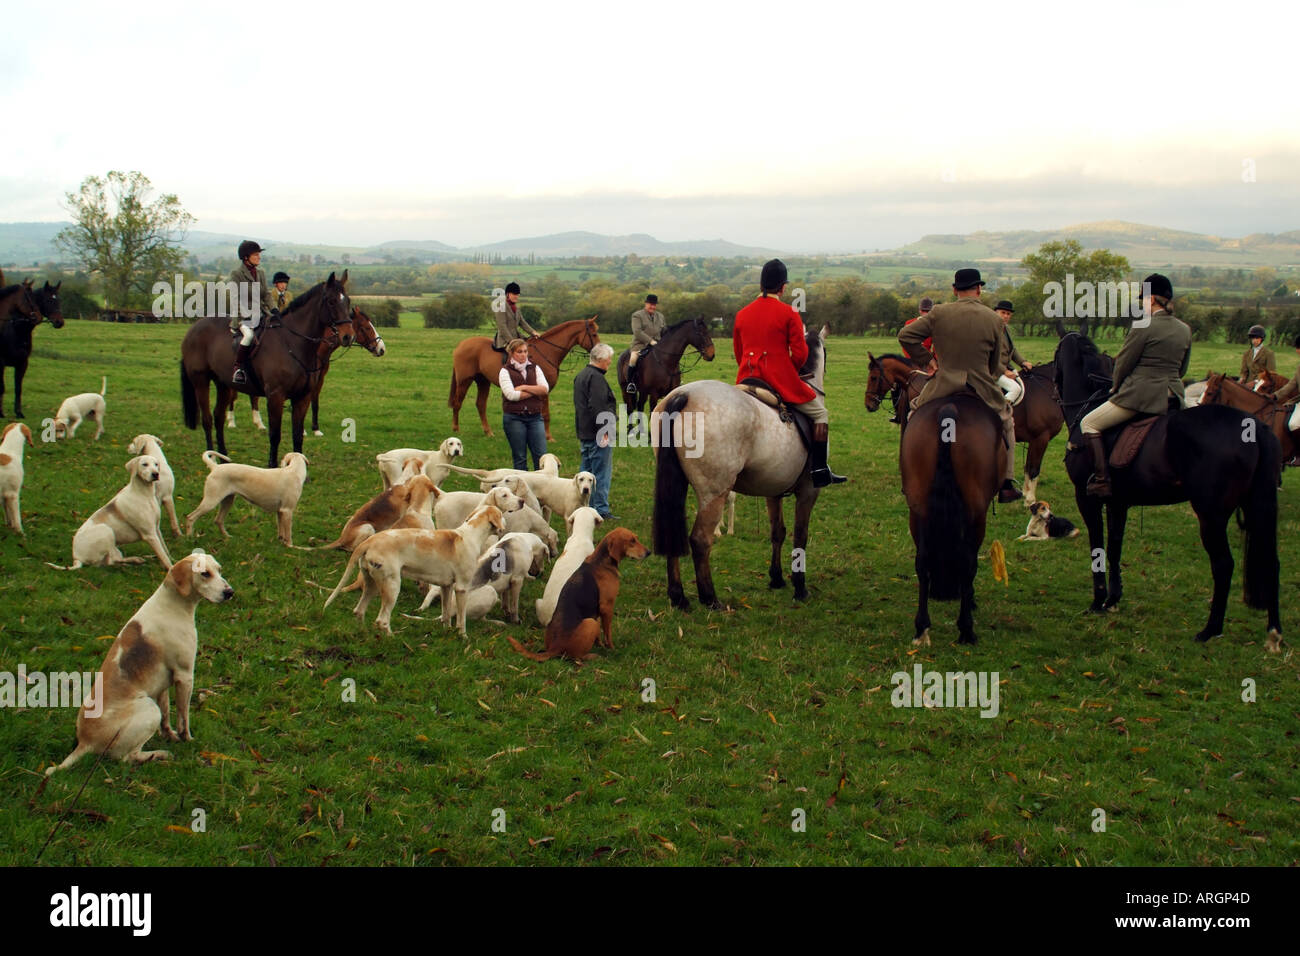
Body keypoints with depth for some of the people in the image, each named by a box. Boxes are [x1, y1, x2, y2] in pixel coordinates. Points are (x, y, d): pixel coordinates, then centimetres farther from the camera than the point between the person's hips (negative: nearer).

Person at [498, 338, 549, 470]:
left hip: (535, 417, 3)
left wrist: (524, 387, -12)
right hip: (514, 418, -3)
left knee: (541, 456, -3)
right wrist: (535, 391, -6)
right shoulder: (505, 371, -1)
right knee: (520, 458, 3)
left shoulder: (534, 369, 10)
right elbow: (511, 395, -14)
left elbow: (545, 389, -2)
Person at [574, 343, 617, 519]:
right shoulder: (596, 378, -17)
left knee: (587, 471, 15)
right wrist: (604, 432, -23)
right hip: (598, 435, -10)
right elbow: (597, 408, -25)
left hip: (584, 433, 10)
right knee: (601, 473, -6)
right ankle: (601, 509, -5)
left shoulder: (580, 376, 16)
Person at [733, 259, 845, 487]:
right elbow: (800, 354, -7)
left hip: (747, 381, 5)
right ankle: (819, 470, 3)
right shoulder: (789, 314, -6)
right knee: (819, 413, 11)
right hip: (782, 380, -4)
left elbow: (738, 353, 14)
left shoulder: (742, 314, 8)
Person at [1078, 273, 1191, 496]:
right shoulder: (1185, 330, 9)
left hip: (1140, 394, -7)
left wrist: (1116, 386, 12)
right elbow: (1182, 369, 16)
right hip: (1173, 394, 7)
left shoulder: (1143, 327, -12)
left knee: (1089, 424, 4)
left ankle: (1101, 479, -6)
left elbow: (1124, 363, -6)